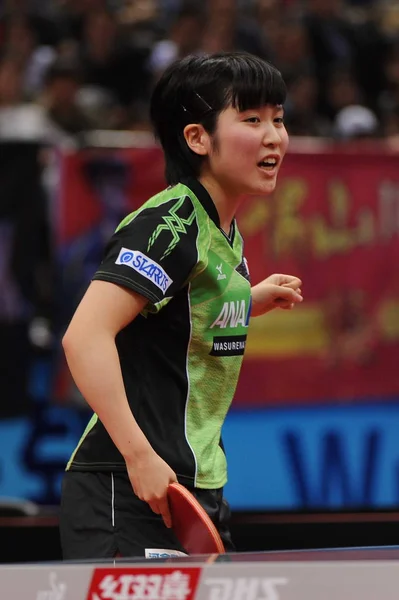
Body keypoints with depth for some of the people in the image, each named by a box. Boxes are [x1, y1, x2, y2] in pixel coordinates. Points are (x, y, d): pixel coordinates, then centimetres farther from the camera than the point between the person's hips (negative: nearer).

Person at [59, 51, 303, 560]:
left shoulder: (225, 234, 14)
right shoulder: (168, 224, -15)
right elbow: (85, 337, -25)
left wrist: (252, 300, 16)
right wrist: (140, 456, -29)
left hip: (199, 491, 10)